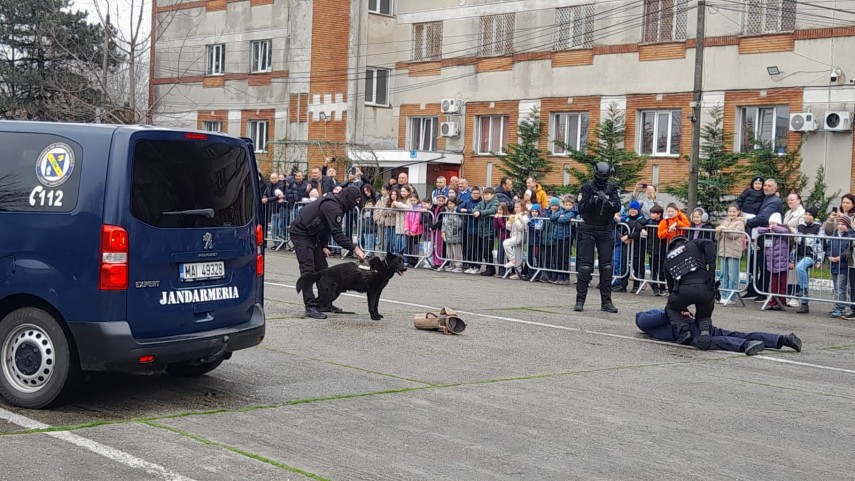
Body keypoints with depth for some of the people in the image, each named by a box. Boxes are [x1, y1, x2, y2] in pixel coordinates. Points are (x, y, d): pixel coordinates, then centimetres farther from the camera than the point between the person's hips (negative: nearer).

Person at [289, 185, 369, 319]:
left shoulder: (334, 203, 7)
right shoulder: (332, 207, -25)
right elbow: (337, 234, -28)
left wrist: (324, 246, 5)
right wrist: (355, 248, -26)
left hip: (311, 235, 11)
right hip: (300, 233, -11)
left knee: (322, 268, 10)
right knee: (308, 270, -13)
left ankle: (324, 304, 16)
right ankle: (310, 307, -15)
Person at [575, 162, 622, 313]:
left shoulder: (612, 188, 1)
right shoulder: (587, 187, -4)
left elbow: (617, 207, -10)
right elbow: (581, 209, -10)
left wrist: (608, 201, -29)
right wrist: (593, 201, -26)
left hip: (606, 231, 2)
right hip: (588, 230, -2)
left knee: (606, 266, 0)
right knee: (585, 266, -4)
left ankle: (606, 301, 5)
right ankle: (580, 300, -1)